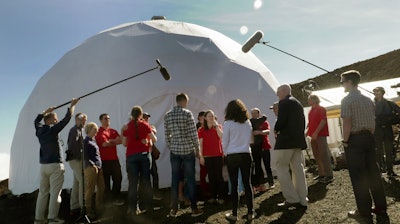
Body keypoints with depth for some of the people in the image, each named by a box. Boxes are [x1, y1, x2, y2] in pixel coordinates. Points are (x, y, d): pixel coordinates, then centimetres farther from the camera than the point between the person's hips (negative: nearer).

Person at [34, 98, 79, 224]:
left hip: (43, 165, 7)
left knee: (43, 192, 12)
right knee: (55, 193, -2)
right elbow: (67, 118, -10)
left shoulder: (39, 130, 7)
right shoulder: (52, 129, -11)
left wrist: (46, 111, 33)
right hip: (55, 165, -7)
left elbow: (36, 120, 29)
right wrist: (72, 105, 0)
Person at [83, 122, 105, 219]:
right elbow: (86, 156, -9)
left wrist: (99, 165, 11)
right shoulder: (86, 141, -5)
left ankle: (99, 208, 21)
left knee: (101, 188, 8)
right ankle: (89, 210, 8)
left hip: (99, 167, 8)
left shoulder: (94, 139, 16)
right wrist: (93, 165, -18)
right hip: (91, 167, -8)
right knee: (90, 189, -2)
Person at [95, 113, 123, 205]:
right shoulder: (99, 132, -4)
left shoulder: (113, 131, 13)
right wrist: (115, 142, -2)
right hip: (105, 160, -5)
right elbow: (105, 144, -15)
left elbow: (120, 140, 0)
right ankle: (109, 199, 19)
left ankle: (116, 197, 24)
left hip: (115, 159, 5)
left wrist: (110, 141, -16)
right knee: (106, 180, 6)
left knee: (118, 178, 8)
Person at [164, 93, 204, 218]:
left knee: (175, 180, 9)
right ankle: (194, 209, 13)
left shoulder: (167, 116, 5)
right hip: (188, 150, -4)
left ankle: (174, 209, 17)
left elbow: (167, 135, 7)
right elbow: (193, 133, -11)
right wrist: (197, 148, 0)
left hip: (174, 151, 4)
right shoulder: (187, 113, -9)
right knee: (190, 179, 4)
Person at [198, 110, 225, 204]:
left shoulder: (218, 127, 6)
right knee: (211, 177, 5)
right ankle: (213, 196, 15)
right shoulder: (201, 130, 3)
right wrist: (201, 156, -4)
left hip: (218, 155, 0)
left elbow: (222, 137, -13)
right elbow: (200, 144, 1)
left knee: (219, 176, -1)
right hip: (208, 156, 0)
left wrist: (216, 126, -12)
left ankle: (221, 197, 6)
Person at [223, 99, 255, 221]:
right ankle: (250, 213, 14)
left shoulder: (228, 123, -7)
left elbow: (224, 142, -1)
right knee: (247, 183, 9)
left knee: (234, 185, 4)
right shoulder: (248, 123, 4)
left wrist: (226, 154, 14)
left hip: (232, 156, -3)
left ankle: (234, 214, 11)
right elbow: (249, 139, 12)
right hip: (246, 155, 3)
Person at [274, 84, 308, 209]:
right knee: (298, 169, 8)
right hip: (298, 140, 9)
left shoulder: (284, 103, -8)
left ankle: (291, 199, -2)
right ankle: (302, 200, 11)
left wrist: (276, 130, 0)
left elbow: (281, 121, -18)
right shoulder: (298, 103, 18)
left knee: (281, 168, -1)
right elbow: (303, 122, 17)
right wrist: (299, 134, 18)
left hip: (286, 140, -8)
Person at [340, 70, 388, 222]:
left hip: (354, 139, -7)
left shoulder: (347, 100, -11)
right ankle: (380, 207, 23)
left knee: (358, 177, 0)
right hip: (369, 138, 7)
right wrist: (369, 136, 17)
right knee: (373, 173, 14)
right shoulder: (368, 99, 12)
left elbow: (347, 123, -17)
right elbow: (373, 122, 12)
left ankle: (364, 212, 8)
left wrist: (345, 141, -10)